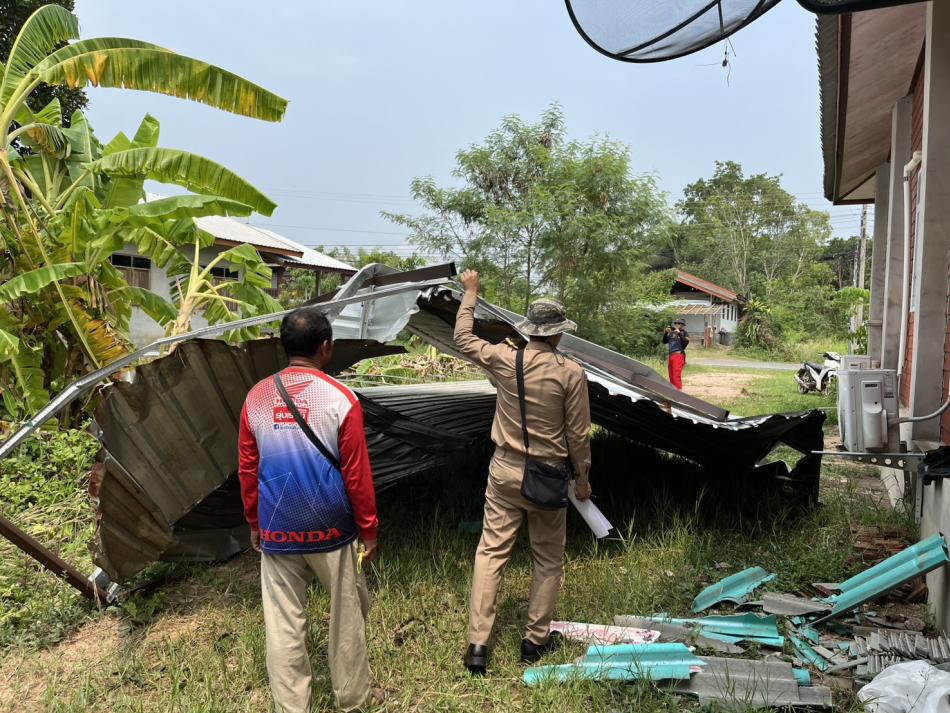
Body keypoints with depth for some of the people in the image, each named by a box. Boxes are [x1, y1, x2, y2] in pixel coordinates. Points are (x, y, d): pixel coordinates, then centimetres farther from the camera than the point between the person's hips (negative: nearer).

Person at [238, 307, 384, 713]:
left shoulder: (256, 399, -2)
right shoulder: (340, 399, -13)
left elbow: (247, 471, 4)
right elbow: (356, 474, -10)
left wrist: (255, 524, 17)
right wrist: (368, 529, 2)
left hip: (276, 534, 3)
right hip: (331, 531, -2)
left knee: (283, 626, 12)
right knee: (346, 617, 16)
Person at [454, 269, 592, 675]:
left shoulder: (505, 360, -6)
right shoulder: (571, 373, -12)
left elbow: (463, 339, 12)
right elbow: (578, 436, -7)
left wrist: (470, 293, 23)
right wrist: (582, 478, 7)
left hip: (505, 471, 2)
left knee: (490, 552, 8)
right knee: (549, 560, 15)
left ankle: (477, 645, 7)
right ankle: (536, 640, 24)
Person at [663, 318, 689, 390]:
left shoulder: (684, 333, 0)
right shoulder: (672, 333, 15)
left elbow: (685, 342, -14)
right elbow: (664, 341, 17)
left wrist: (679, 333, -18)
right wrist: (666, 333, 4)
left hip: (678, 355, -7)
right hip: (671, 355, 7)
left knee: (677, 376, -15)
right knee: (671, 376, 12)